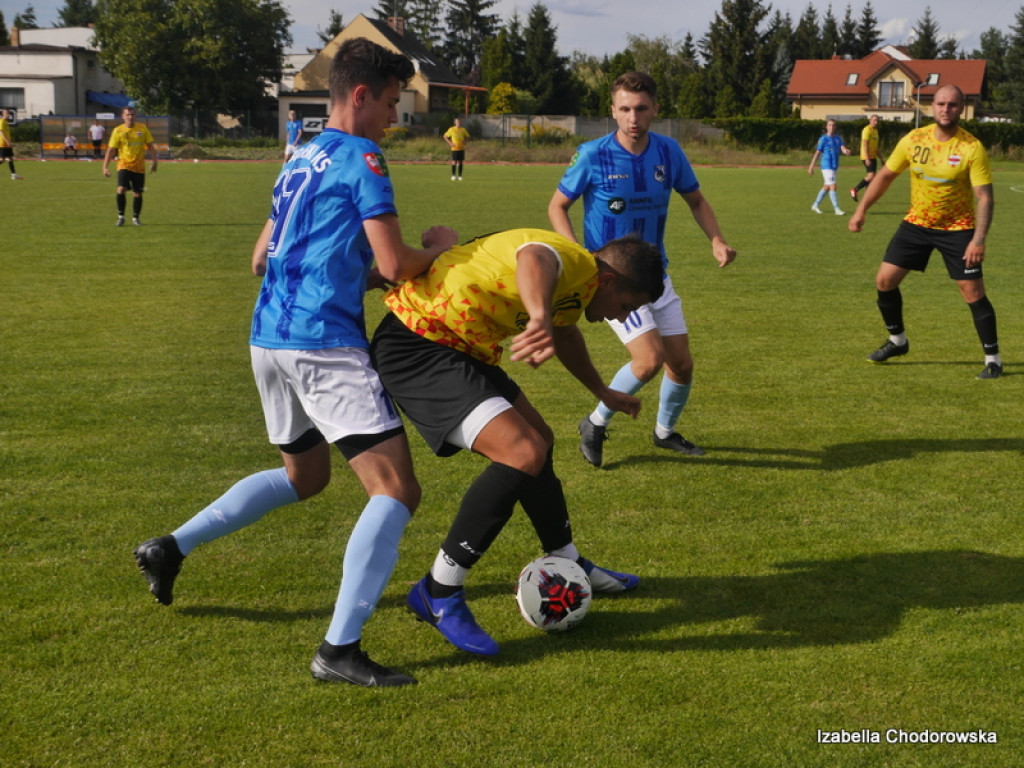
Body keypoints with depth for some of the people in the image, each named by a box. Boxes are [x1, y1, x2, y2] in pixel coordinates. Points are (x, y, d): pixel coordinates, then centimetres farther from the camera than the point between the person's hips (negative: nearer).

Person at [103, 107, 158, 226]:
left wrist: (154, 162, -2)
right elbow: (110, 150, -1)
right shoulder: (118, 131, -2)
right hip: (124, 165, -2)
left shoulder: (142, 128, 2)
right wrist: (105, 167, -8)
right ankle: (121, 216, -5)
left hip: (139, 167, 2)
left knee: (137, 194, 5)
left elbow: (151, 146, 8)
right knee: (121, 189, -19)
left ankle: (135, 217, 24)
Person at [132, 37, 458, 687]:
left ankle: (172, 548, 26)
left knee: (305, 475, 28)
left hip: (269, 338, 9)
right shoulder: (361, 158, -7)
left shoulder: (301, 161, 19)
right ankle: (340, 648, -16)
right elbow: (395, 264, -14)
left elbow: (262, 258, 26)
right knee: (397, 489, -9)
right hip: (324, 342, -9)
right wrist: (439, 248, 7)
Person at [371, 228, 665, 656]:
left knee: (538, 440, 20)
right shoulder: (573, 261, -19)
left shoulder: (575, 283, 13)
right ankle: (439, 595, -10)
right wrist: (540, 317, -67)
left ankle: (568, 565, 39)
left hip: (458, 348, 11)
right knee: (523, 455, -21)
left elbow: (565, 334, 36)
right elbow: (533, 259, -46)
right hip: (417, 346, -11)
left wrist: (603, 392, 49)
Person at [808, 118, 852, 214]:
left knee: (826, 187, 15)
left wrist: (846, 151, -31)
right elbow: (817, 153, -5)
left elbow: (842, 148, -5)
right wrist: (811, 167, -5)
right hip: (827, 166, -7)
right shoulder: (823, 139, -6)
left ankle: (815, 205, 29)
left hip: (834, 166, 7)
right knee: (832, 186, -13)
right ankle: (837, 209, -14)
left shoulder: (838, 138, 9)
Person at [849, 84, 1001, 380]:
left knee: (973, 292, -9)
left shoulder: (972, 148, -18)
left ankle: (993, 358, 6)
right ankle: (897, 341, 25)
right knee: (884, 280, 2)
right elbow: (885, 175, 6)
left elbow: (984, 196, -19)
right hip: (916, 223, 4)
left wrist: (979, 239, -30)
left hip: (957, 228, -4)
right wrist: (861, 210, 3)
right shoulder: (914, 140, -7)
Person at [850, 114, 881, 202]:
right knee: (871, 176, -18)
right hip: (867, 157, -10)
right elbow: (864, 144, -18)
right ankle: (855, 190, -9)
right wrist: (867, 159, -25)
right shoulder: (867, 130, -11)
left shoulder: (875, 130, 19)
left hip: (873, 157, 10)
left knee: (872, 177, 7)